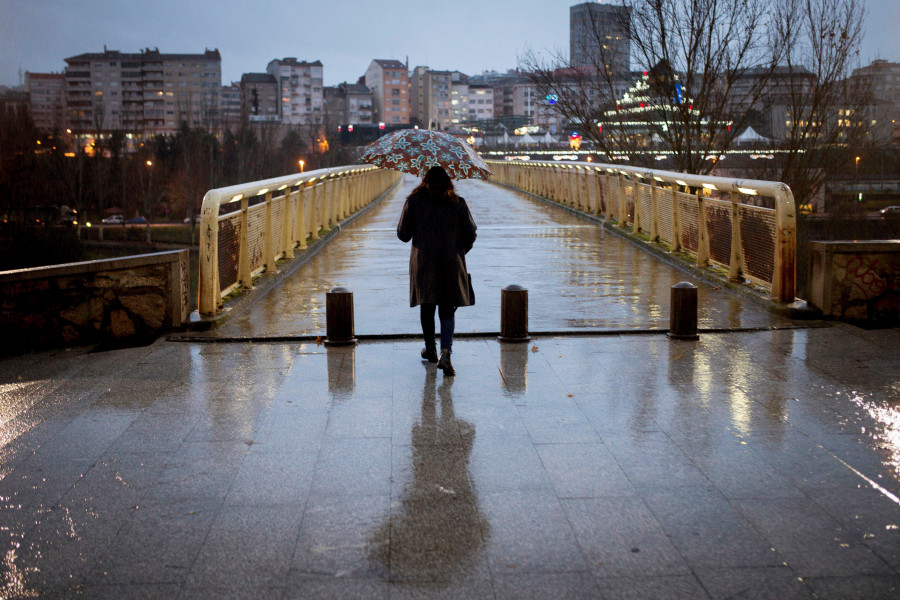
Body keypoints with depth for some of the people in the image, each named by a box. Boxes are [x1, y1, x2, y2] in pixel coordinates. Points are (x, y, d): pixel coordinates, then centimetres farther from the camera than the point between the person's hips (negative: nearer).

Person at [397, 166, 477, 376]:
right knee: (447, 311, 4)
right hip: (451, 264, 0)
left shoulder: (413, 202, -1)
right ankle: (446, 352, -15)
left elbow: (403, 234, 0)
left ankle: (430, 350, 26)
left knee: (427, 307, 16)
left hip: (423, 262, 0)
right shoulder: (458, 203, 0)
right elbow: (471, 234, 0)